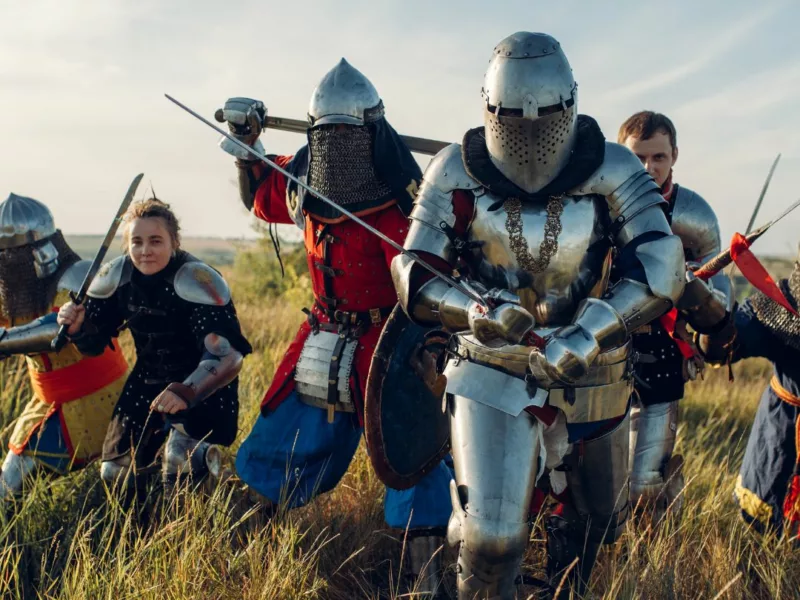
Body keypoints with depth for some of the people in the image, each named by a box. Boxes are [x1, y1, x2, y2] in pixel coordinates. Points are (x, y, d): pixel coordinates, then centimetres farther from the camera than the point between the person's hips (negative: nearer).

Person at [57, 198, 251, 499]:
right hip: (148, 381, 6)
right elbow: (94, 343, 4)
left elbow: (227, 354, -33)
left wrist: (187, 392, -47)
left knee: (182, 462, -25)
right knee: (116, 471, 8)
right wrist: (77, 326, -19)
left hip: (202, 387, -6)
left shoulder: (196, 280, -25)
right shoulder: (115, 276, -6)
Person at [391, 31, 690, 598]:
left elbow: (661, 269, -23)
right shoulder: (456, 173, -11)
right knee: (490, 536, -12)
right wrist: (476, 311, -28)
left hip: (590, 380, 2)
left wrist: (583, 340, -33)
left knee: (597, 520, 22)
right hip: (491, 375, -1)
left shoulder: (612, 171, -14)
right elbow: (414, 277, -8)